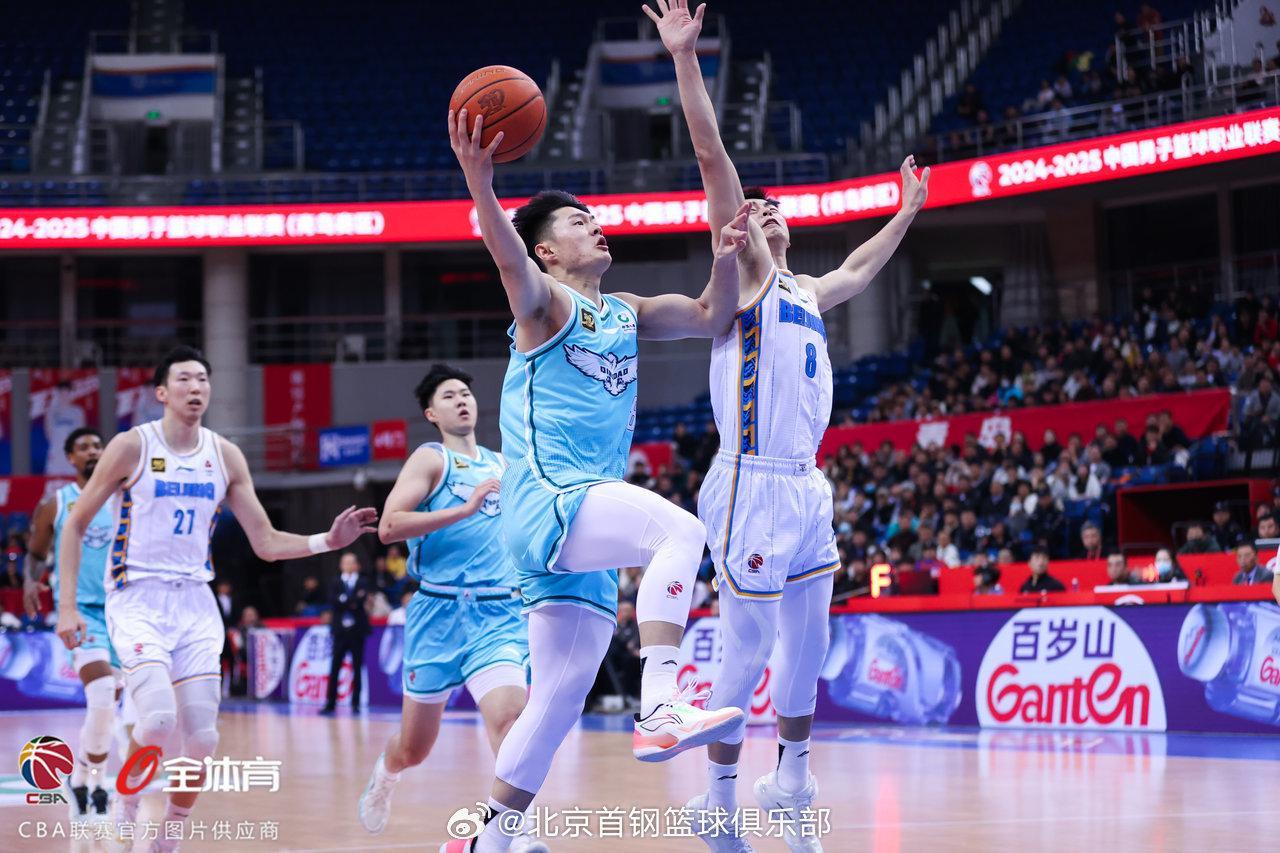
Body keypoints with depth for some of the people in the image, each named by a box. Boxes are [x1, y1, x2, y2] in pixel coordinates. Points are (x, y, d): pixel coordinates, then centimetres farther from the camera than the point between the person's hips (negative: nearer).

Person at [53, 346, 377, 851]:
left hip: (195, 602, 4)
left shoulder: (225, 457, 6)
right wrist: (67, 605, -8)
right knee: (158, 720, -24)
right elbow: (75, 525, 0)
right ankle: (127, 797, 5)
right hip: (137, 600, -4)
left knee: (203, 738, -3)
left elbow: (265, 543, 8)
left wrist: (328, 541, -8)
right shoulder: (132, 447, -6)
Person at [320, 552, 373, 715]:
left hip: (357, 629, -1)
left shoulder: (363, 583, 5)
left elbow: (362, 600, -12)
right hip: (340, 629, 1)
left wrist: (343, 600, -12)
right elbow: (332, 601, -7)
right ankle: (330, 703, -1)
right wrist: (353, 602, -14)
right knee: (335, 667, -3)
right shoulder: (336, 583, 10)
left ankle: (355, 703, 6)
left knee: (357, 668, 1)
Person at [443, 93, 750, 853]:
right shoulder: (545, 301, -1)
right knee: (679, 528, -32)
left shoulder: (626, 314, 22)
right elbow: (508, 257, -21)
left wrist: (728, 257, 3)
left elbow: (710, 318, 23)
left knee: (562, 694, 7)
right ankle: (660, 707, -43)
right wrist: (480, 179, -40)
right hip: (547, 503, -8)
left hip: (589, 522, 8)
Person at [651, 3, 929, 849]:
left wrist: (907, 210, 51)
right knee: (747, 653, -5)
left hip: (806, 485, 8)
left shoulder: (805, 292, 20)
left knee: (807, 649, 13)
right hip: (753, 486, -8)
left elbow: (859, 270, 42)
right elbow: (713, 156, -10)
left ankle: (793, 780, 27)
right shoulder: (741, 273, 0)